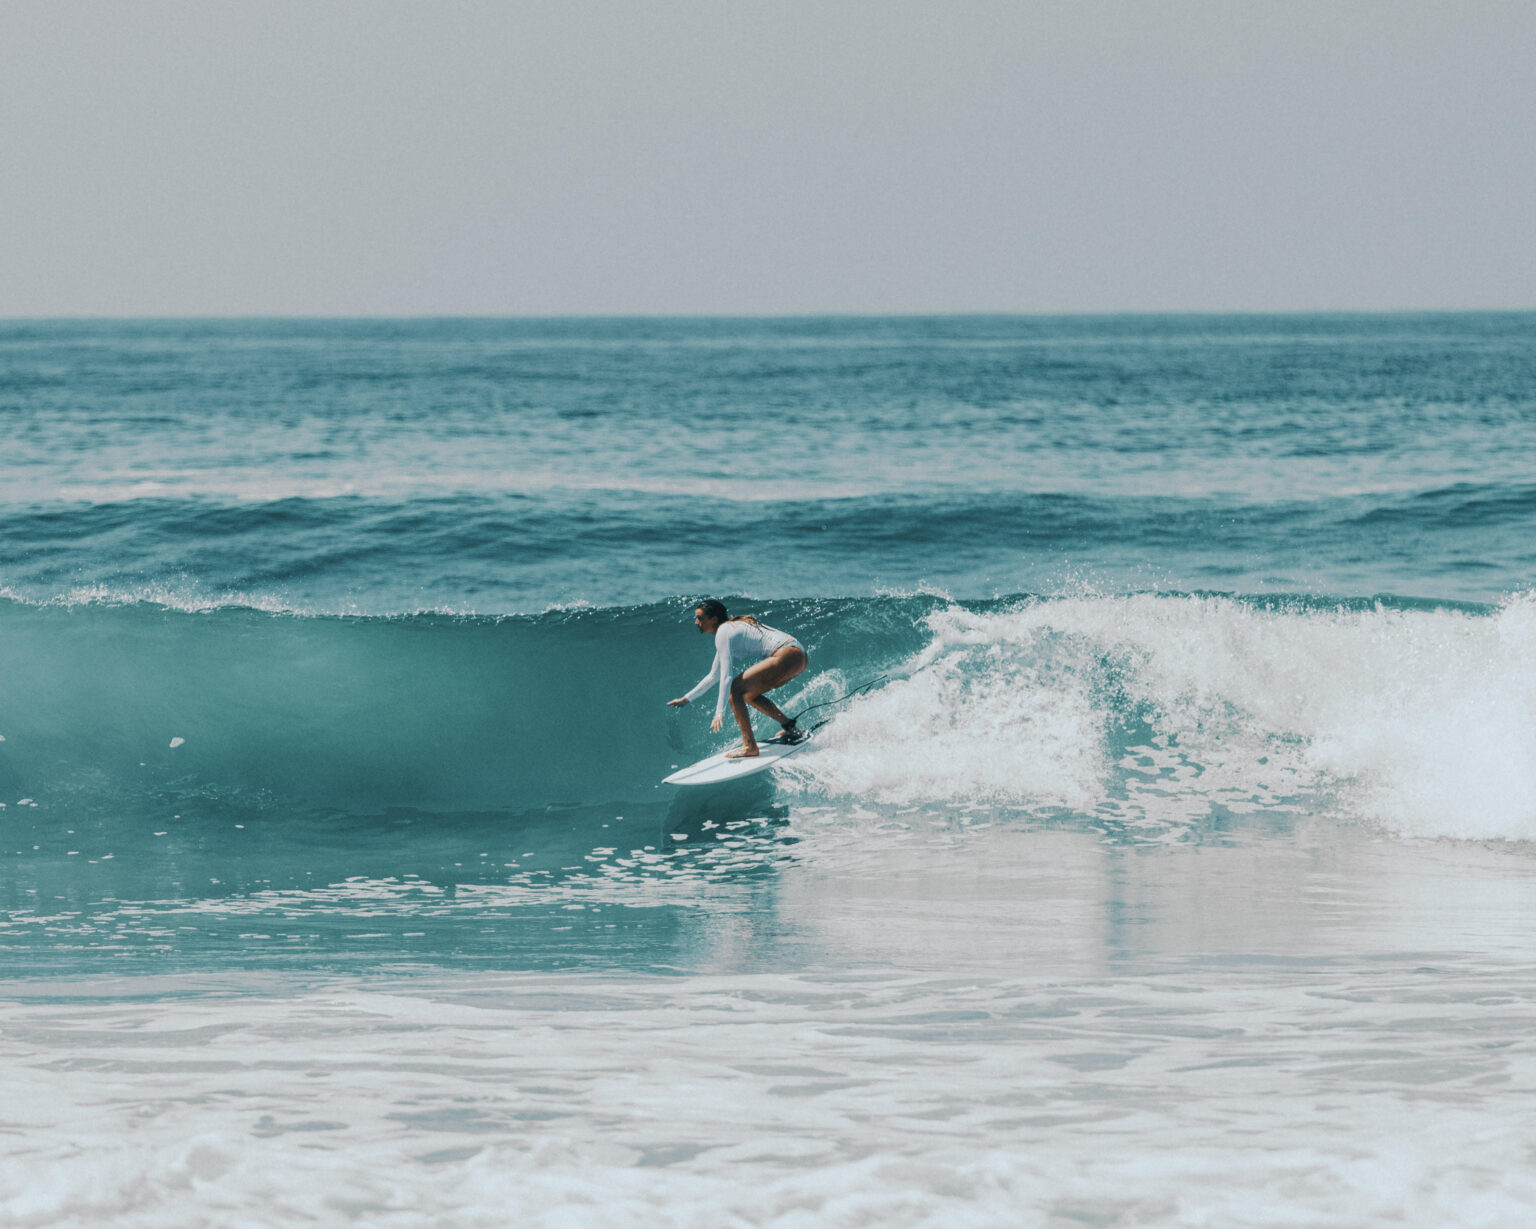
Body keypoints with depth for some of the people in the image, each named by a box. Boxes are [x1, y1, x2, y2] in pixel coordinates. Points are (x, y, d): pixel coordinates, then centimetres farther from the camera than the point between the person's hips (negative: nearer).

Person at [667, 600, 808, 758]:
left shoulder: (723, 633, -6)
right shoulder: (732, 628, 25)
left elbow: (726, 676, -14)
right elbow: (714, 677, 34)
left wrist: (720, 712, -17)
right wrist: (686, 698, 35)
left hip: (786, 655, -10)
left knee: (734, 689, -9)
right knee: (748, 694, 22)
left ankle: (750, 746, -12)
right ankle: (789, 726, 19)